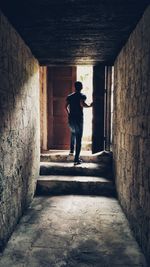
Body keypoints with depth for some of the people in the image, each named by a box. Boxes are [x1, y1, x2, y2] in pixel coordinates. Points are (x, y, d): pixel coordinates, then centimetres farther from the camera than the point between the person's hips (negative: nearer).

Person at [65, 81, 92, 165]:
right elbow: (82, 104, -22)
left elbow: (66, 106, 6)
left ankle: (72, 150, 28)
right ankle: (76, 159, -1)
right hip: (79, 119, -5)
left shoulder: (70, 96, 10)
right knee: (78, 138, -1)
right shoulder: (82, 96, -3)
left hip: (71, 118, 5)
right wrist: (89, 106, -6)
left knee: (73, 133, 33)